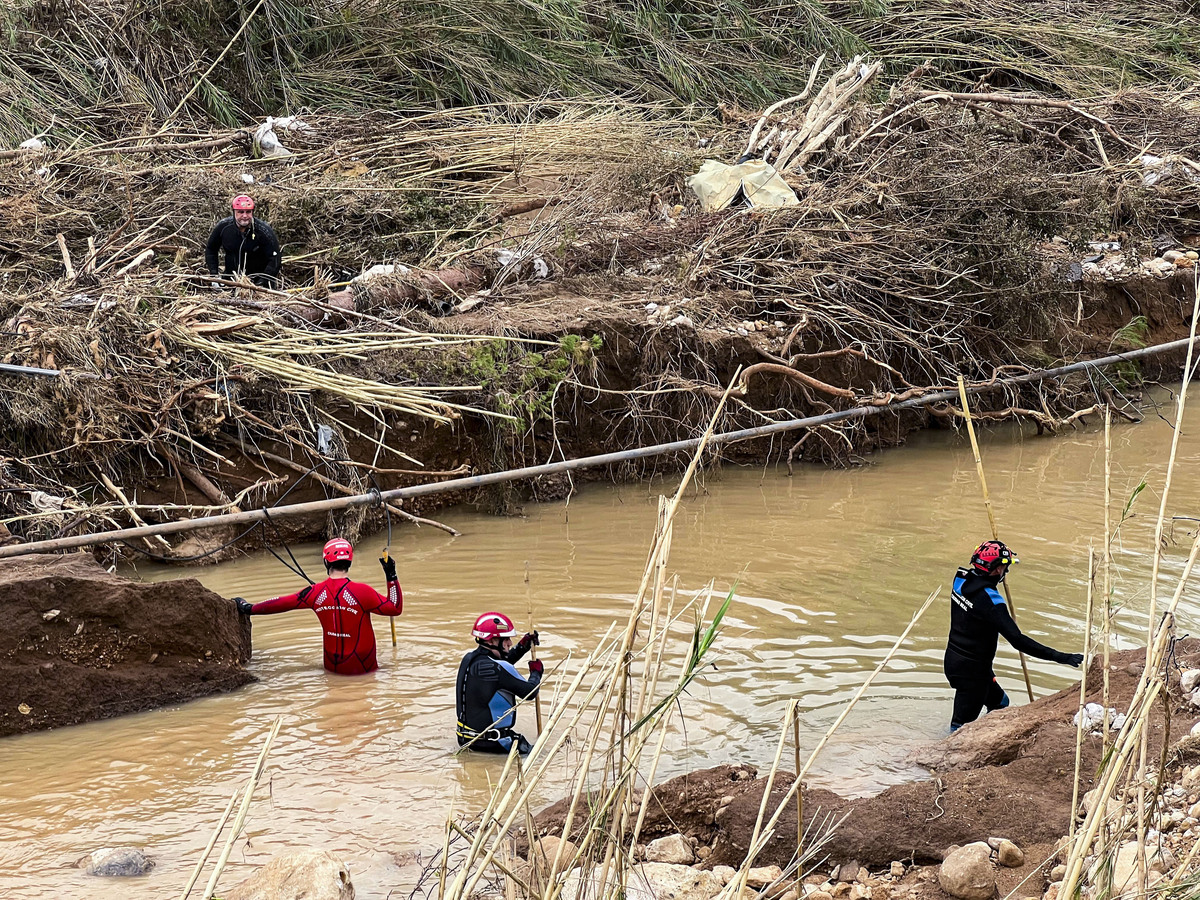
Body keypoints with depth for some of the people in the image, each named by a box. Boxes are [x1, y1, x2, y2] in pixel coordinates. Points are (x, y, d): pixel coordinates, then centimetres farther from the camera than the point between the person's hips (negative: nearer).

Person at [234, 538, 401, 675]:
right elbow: (395, 608, -11)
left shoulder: (315, 593, -5)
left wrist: (249, 609, 17)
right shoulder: (362, 592, -17)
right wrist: (391, 576, -5)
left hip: (332, 666, 4)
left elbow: (281, 603, 4)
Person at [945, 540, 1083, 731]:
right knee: (962, 724, 0)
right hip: (971, 670, -9)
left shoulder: (961, 579, -4)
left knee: (999, 702, 27)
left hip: (953, 659, 9)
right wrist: (1060, 657, -31)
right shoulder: (990, 600, -28)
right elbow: (1017, 640, -31)